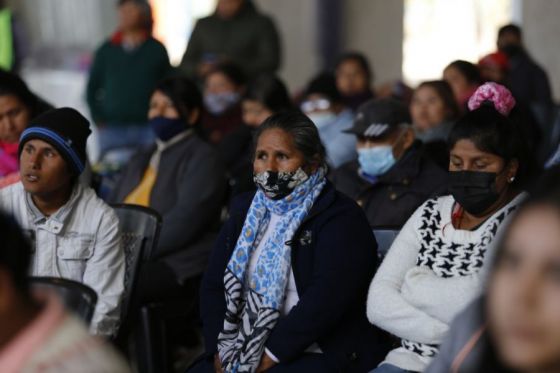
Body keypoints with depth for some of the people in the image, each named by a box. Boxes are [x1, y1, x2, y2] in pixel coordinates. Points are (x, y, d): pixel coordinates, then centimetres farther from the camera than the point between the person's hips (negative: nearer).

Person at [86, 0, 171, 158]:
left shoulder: (157, 49, 7)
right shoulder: (107, 50, 10)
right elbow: (92, 88, 15)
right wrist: (99, 121, 6)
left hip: (148, 128, -1)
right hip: (112, 131, 1)